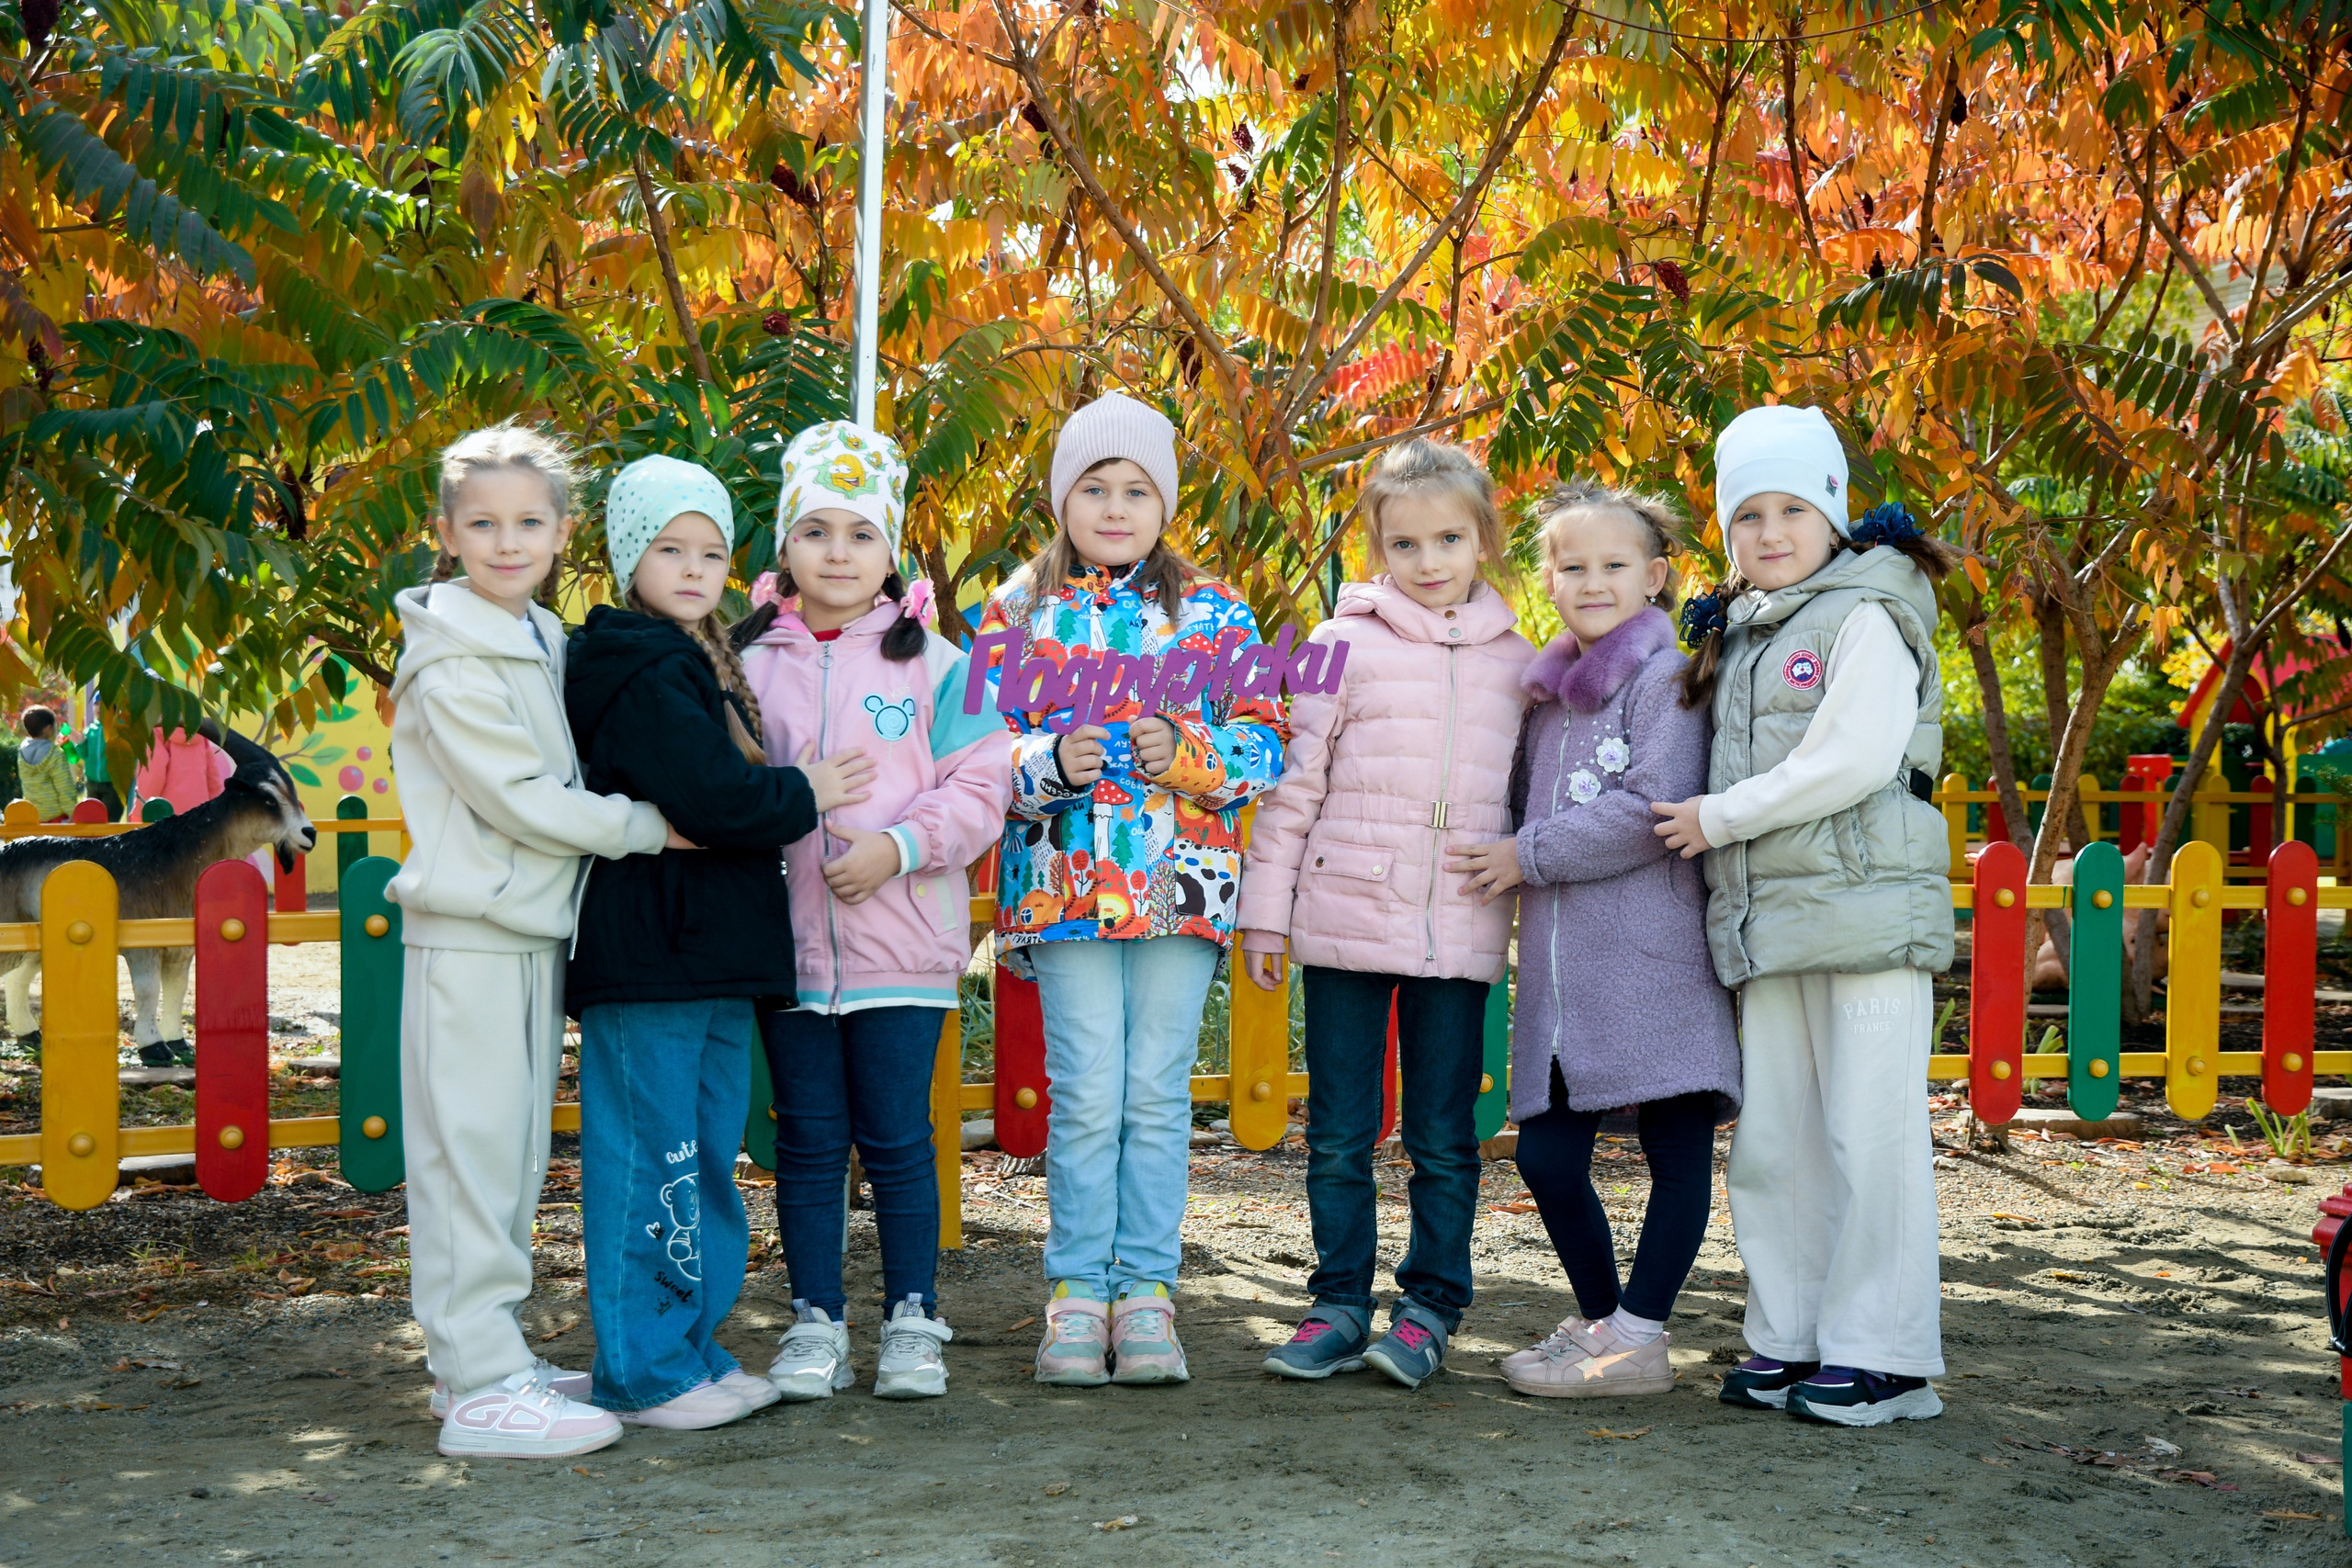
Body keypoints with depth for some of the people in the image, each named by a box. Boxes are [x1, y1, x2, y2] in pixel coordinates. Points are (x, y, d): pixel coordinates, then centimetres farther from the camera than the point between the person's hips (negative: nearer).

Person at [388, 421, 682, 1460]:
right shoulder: (452, 664, -12)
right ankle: (480, 1385, -4)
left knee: (513, 1159, 13)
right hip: (469, 937, -9)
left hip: (535, 932, 9)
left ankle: (486, 1358, 22)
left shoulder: (544, 645, 15)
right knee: (471, 1155, -6)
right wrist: (650, 826, -11)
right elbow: (518, 800, -16)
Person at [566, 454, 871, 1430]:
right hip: (648, 954, -10)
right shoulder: (638, 673, -12)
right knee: (652, 1162, -4)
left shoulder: (703, 669, 20)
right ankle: (645, 1371, 3)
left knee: (705, 1159, 15)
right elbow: (711, 799, -21)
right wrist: (805, 795, -7)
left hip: (715, 955, 10)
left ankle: (693, 1349, 24)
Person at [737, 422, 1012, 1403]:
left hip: (901, 943, -2)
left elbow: (979, 788, -2)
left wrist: (899, 847, -15)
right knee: (808, 1140, 8)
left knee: (897, 1137, 4)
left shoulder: (934, 664, 1)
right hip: (787, 938, 2)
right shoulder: (748, 662, 6)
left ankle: (914, 1323, 16)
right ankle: (815, 1324, 18)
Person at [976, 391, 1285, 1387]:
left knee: (1157, 1092, 3)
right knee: (1086, 1095, -2)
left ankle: (1145, 1290, 12)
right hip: (1065, 884, 0)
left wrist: (1187, 752, -14)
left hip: (1182, 884, 0)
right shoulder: (1017, 611, 8)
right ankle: (1077, 1294, 9)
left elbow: (1263, 744, 5)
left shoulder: (1212, 612, 8)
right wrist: (1050, 761, -14)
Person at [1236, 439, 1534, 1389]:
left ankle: (1429, 1309, 17)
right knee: (1339, 1134, 6)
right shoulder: (1345, 644, 1)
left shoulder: (1514, 659, 8)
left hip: (1460, 930, 1)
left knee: (1444, 1135, 6)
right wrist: (1264, 909, 0)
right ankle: (1340, 1306, 17)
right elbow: (1294, 779, 2)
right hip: (1346, 918, -1)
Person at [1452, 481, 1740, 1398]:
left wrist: (1531, 856, -11)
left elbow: (1653, 811, -17)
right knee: (1546, 1154, 7)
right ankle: (1599, 1317, 23)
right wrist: (1507, 856, 10)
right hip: (1560, 969, 7)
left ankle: (1637, 1335, 5)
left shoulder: (1666, 680, -5)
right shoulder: (1548, 694, 18)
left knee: (1677, 1151, 0)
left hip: (1654, 958, -7)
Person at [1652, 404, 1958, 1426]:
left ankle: (1882, 1356, 1)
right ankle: (1790, 1339, 17)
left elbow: (1853, 760, -15)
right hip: (1765, 922, 8)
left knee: (1869, 1136, -6)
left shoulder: (1866, 619, -4)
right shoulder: (1734, 639, 20)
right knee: (1771, 1141, 8)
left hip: (1867, 909, -7)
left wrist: (1718, 818, -9)